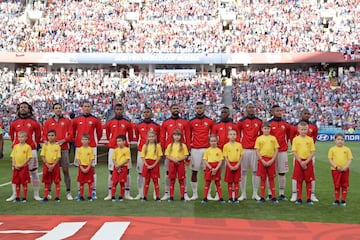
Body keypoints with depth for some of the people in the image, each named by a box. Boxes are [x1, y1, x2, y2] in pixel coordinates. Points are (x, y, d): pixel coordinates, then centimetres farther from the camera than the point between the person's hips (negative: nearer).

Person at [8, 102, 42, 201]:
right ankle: (14, 194, 13)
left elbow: (38, 136, 9)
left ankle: (36, 194, 8)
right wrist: (16, 145, 12)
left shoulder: (34, 122, 2)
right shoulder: (14, 123, 7)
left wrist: (34, 145, 6)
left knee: (33, 172, 2)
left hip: (31, 150, -2)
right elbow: (12, 136, 18)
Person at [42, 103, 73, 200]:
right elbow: (44, 135, 10)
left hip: (63, 148, -1)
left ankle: (68, 192, 3)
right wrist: (45, 141, -10)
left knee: (65, 170, -1)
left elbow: (70, 134, 4)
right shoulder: (48, 122, 12)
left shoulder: (67, 121, 9)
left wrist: (63, 140, -11)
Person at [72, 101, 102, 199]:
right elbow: (73, 132, 15)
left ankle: (93, 191, 6)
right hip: (79, 146, 1)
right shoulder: (76, 119, 6)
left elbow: (99, 132, 11)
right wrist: (76, 140, 12)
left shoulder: (95, 120, 2)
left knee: (92, 168, 1)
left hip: (91, 146, -1)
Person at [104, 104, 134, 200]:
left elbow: (130, 136, 11)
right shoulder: (109, 123, 4)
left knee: (126, 170, 1)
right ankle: (110, 193, 8)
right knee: (111, 171, 2)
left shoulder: (127, 123, 3)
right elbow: (108, 136, 15)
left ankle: (127, 193, 7)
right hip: (113, 149, 0)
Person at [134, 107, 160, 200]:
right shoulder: (138, 126, 6)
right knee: (140, 173, 3)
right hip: (141, 151, 2)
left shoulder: (156, 126, 2)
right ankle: (140, 193, 10)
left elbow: (158, 140, 9)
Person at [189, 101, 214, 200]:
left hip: (206, 149, 0)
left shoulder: (210, 121, 6)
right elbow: (189, 136, 10)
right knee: (194, 171, 2)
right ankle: (194, 194, 9)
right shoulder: (191, 122, 6)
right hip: (195, 149, 0)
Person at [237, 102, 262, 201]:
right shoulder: (241, 121, 2)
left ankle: (255, 193, 11)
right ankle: (243, 194, 8)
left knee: (256, 171, 2)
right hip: (244, 149, -1)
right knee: (243, 171, 1)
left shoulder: (259, 121, 7)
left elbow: (262, 134, 13)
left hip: (256, 149, 1)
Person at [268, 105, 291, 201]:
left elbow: (288, 135, 20)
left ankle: (282, 194, 10)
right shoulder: (269, 123, -3)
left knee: (282, 173, 4)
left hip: (282, 151, 3)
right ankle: (270, 194, 8)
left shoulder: (285, 124, 6)